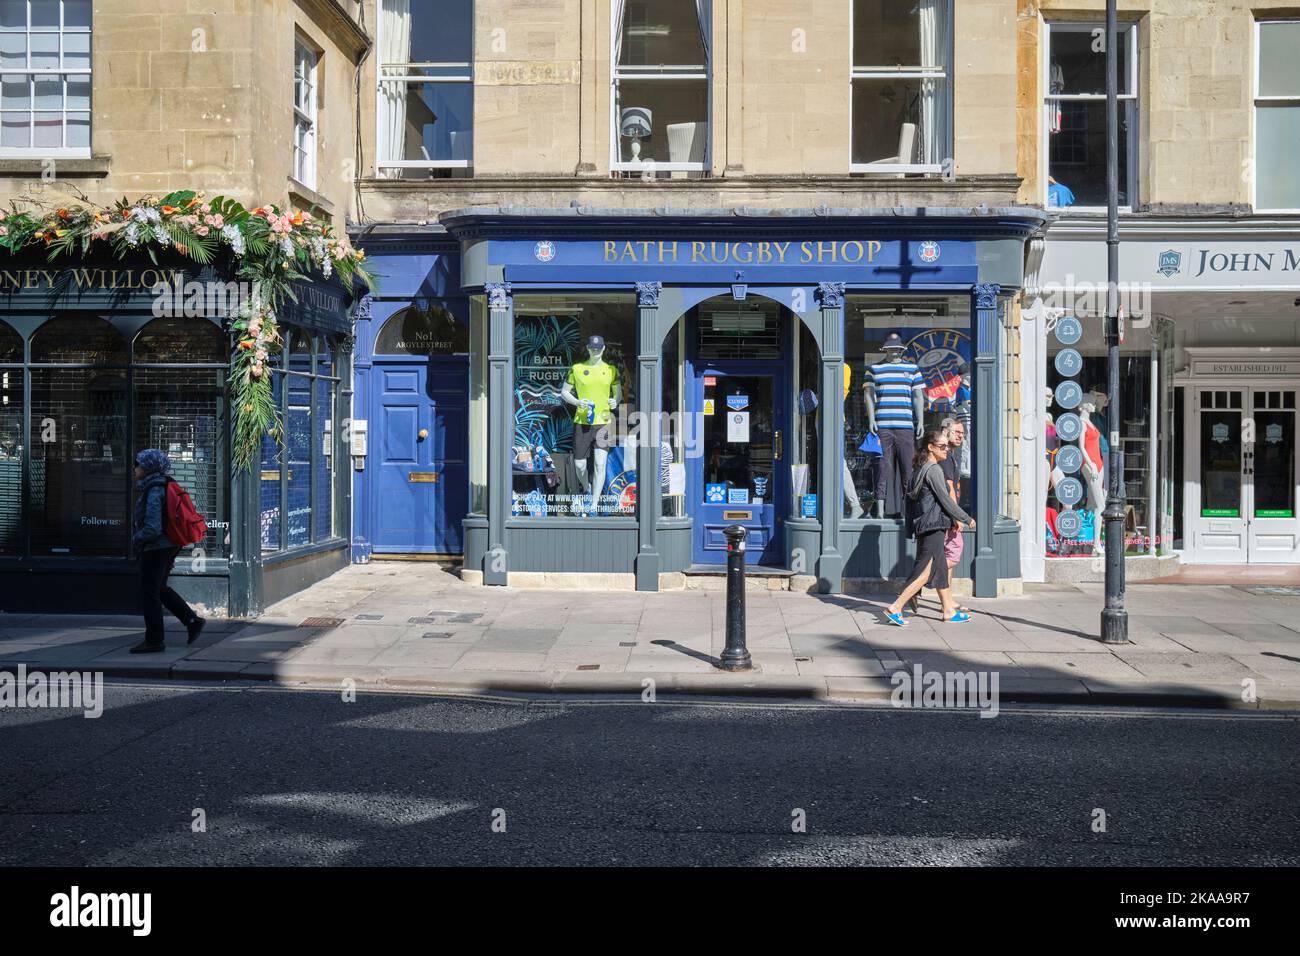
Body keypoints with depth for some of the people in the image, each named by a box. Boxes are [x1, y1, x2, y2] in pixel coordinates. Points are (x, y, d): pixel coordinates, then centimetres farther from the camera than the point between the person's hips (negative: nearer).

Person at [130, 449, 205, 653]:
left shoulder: (154, 492, -19)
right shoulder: (163, 487, 10)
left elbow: (152, 528, -26)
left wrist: (135, 540, -8)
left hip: (156, 547, -10)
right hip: (169, 546, 10)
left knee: (149, 593, 0)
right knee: (159, 588, 20)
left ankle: (153, 641, 8)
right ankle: (193, 620, 16)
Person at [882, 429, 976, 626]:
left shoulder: (921, 468, 14)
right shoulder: (933, 470, -14)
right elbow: (945, 500, -14)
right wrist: (967, 519, -2)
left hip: (925, 525, 10)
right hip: (933, 526, -10)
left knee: (941, 569, 14)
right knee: (925, 571, -7)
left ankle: (950, 611, 19)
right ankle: (895, 608, -9)